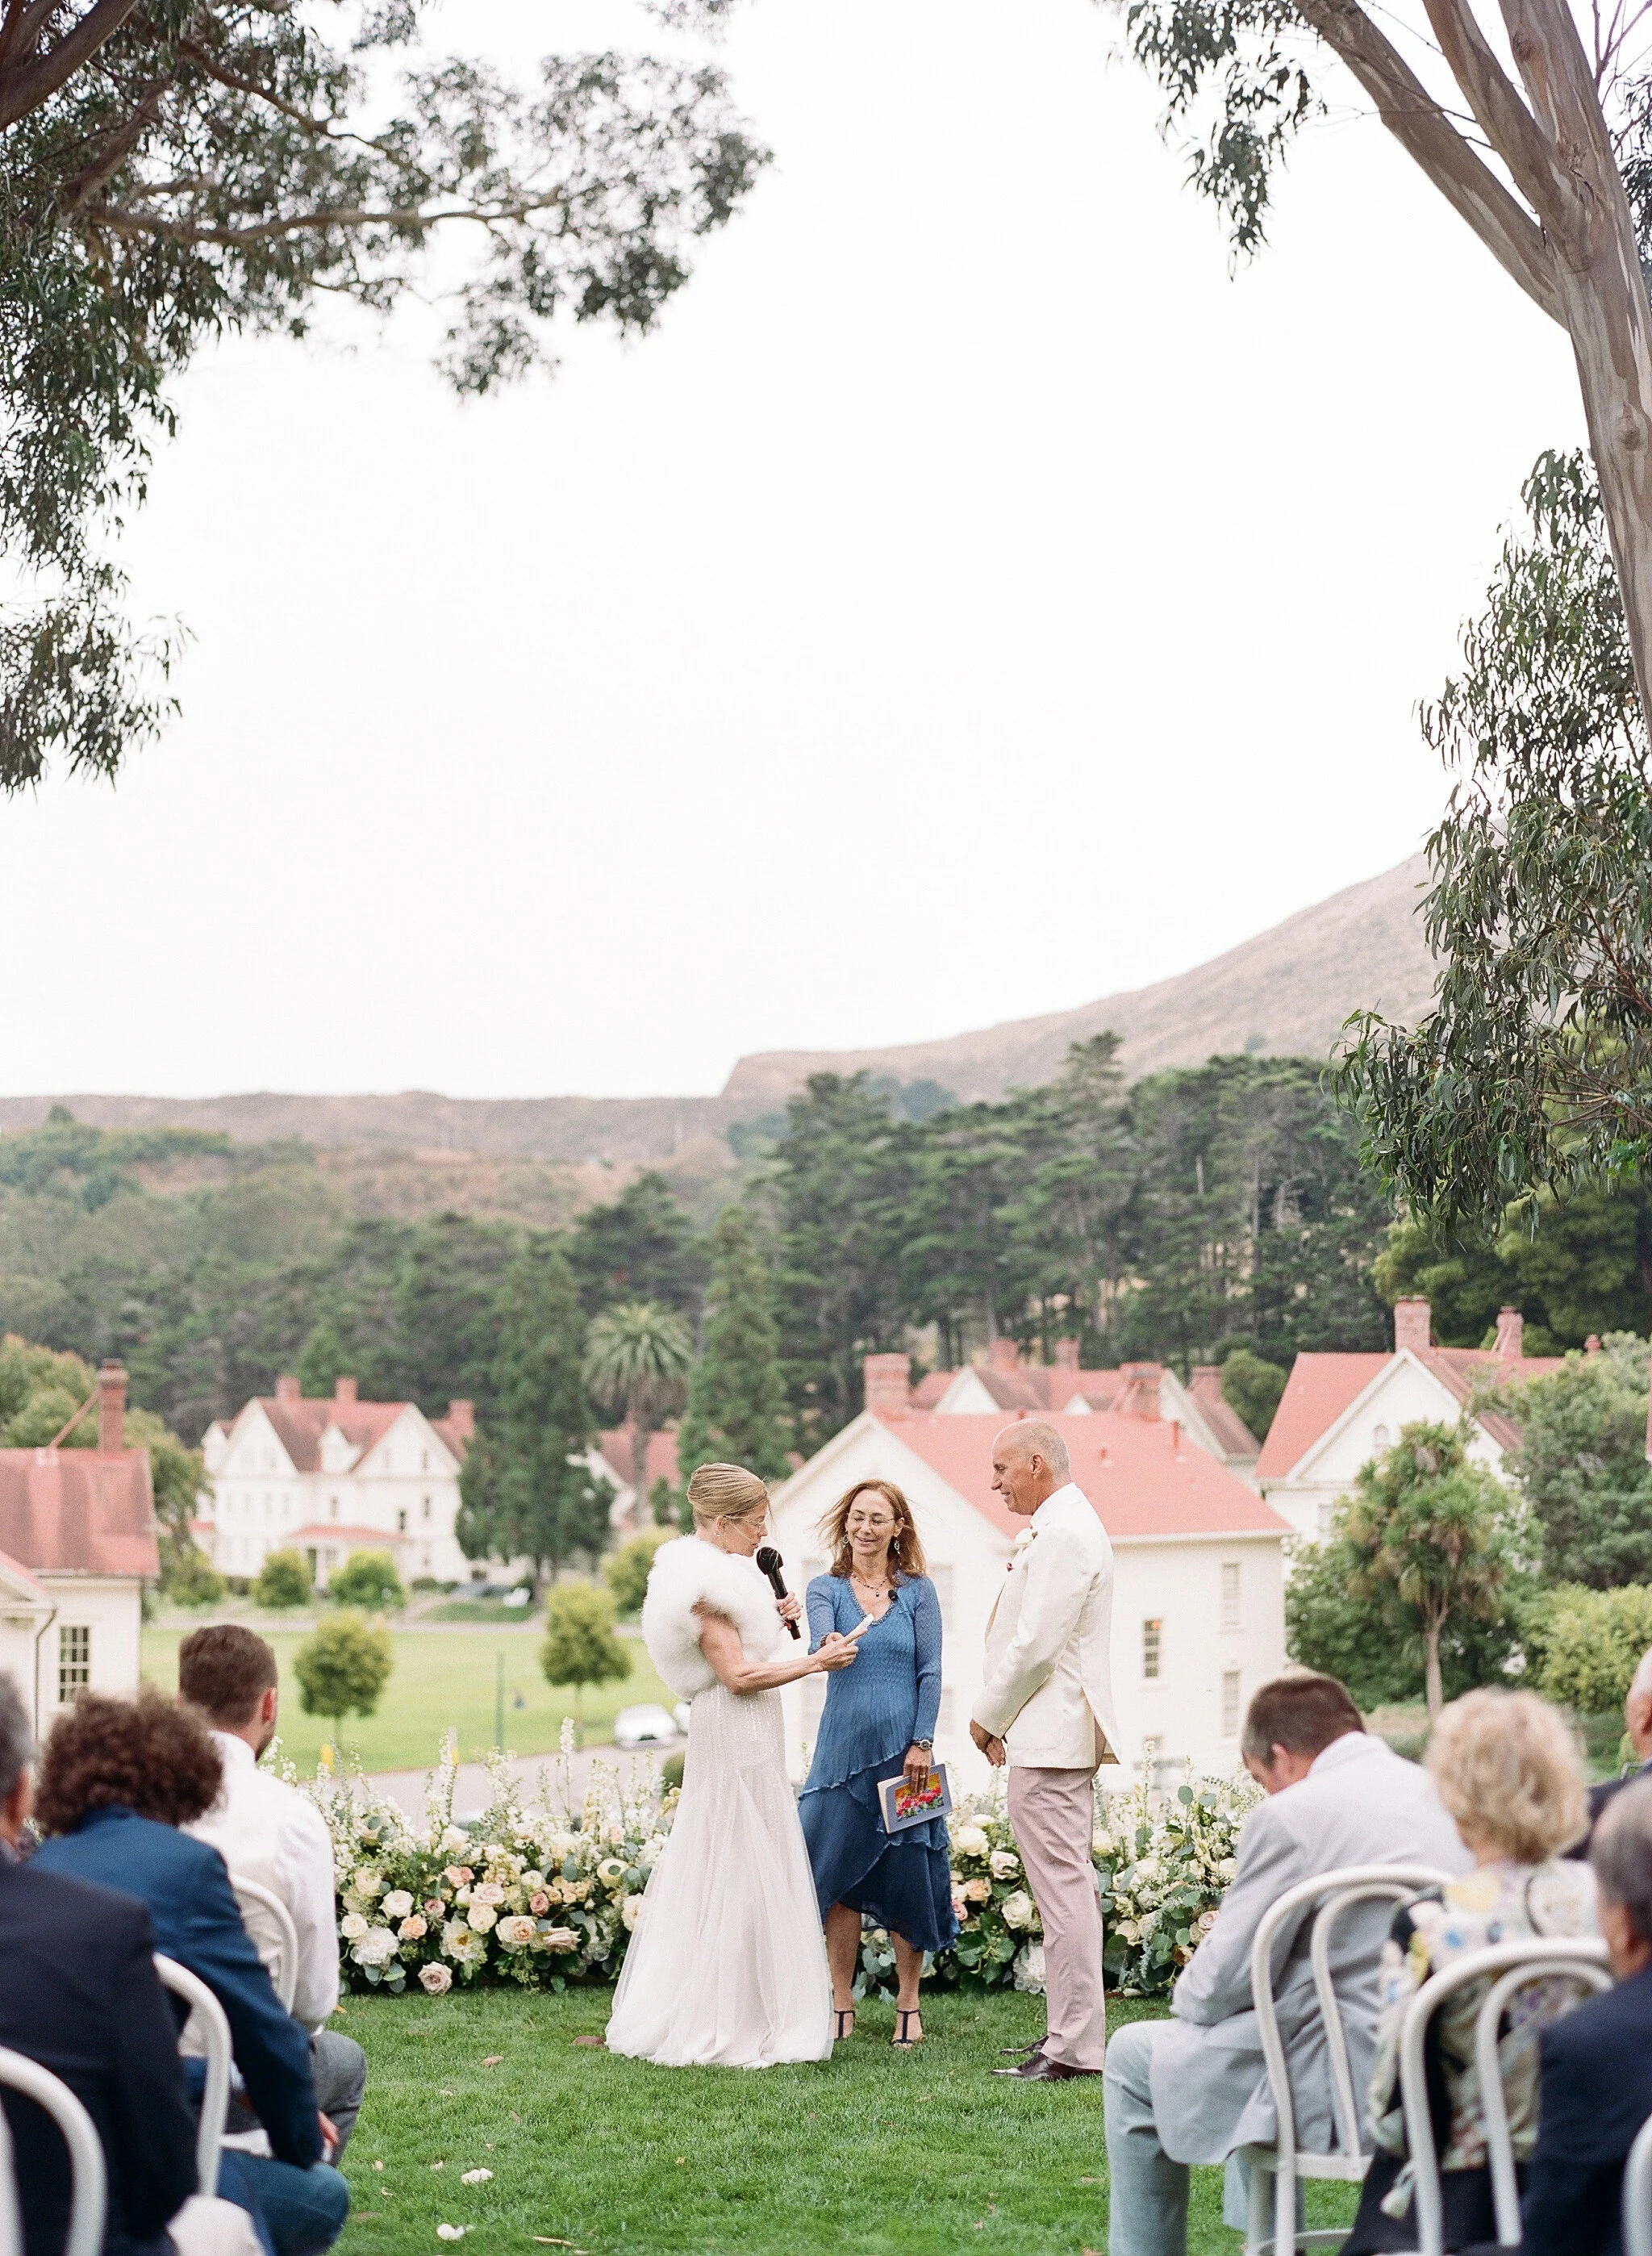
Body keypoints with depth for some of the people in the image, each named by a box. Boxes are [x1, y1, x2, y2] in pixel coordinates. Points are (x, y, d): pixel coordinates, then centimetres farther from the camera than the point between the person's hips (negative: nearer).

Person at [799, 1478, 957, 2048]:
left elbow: (930, 1673, 2)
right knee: (839, 1878, 1)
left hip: (903, 1750, 0)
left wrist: (922, 1743, -7)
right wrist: (828, 1647, -40)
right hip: (843, 1746, 1)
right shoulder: (826, 1588, 5)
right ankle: (841, 2007, 11)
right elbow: (821, 1641, -16)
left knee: (906, 1879, 1)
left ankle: (908, 2006, 13)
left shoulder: (918, 1591, 5)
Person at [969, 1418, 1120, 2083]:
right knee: (1067, 1886, 14)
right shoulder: (1059, 1526, 18)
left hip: (1051, 1738, -11)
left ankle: (1075, 2048, -10)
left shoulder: (1063, 1534, -16)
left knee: (1063, 1886, -10)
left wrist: (989, 1718, -8)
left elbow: (1035, 1645, -20)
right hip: (1054, 1735, 11)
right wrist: (1000, 1720, 16)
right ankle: (1069, 2030, 19)